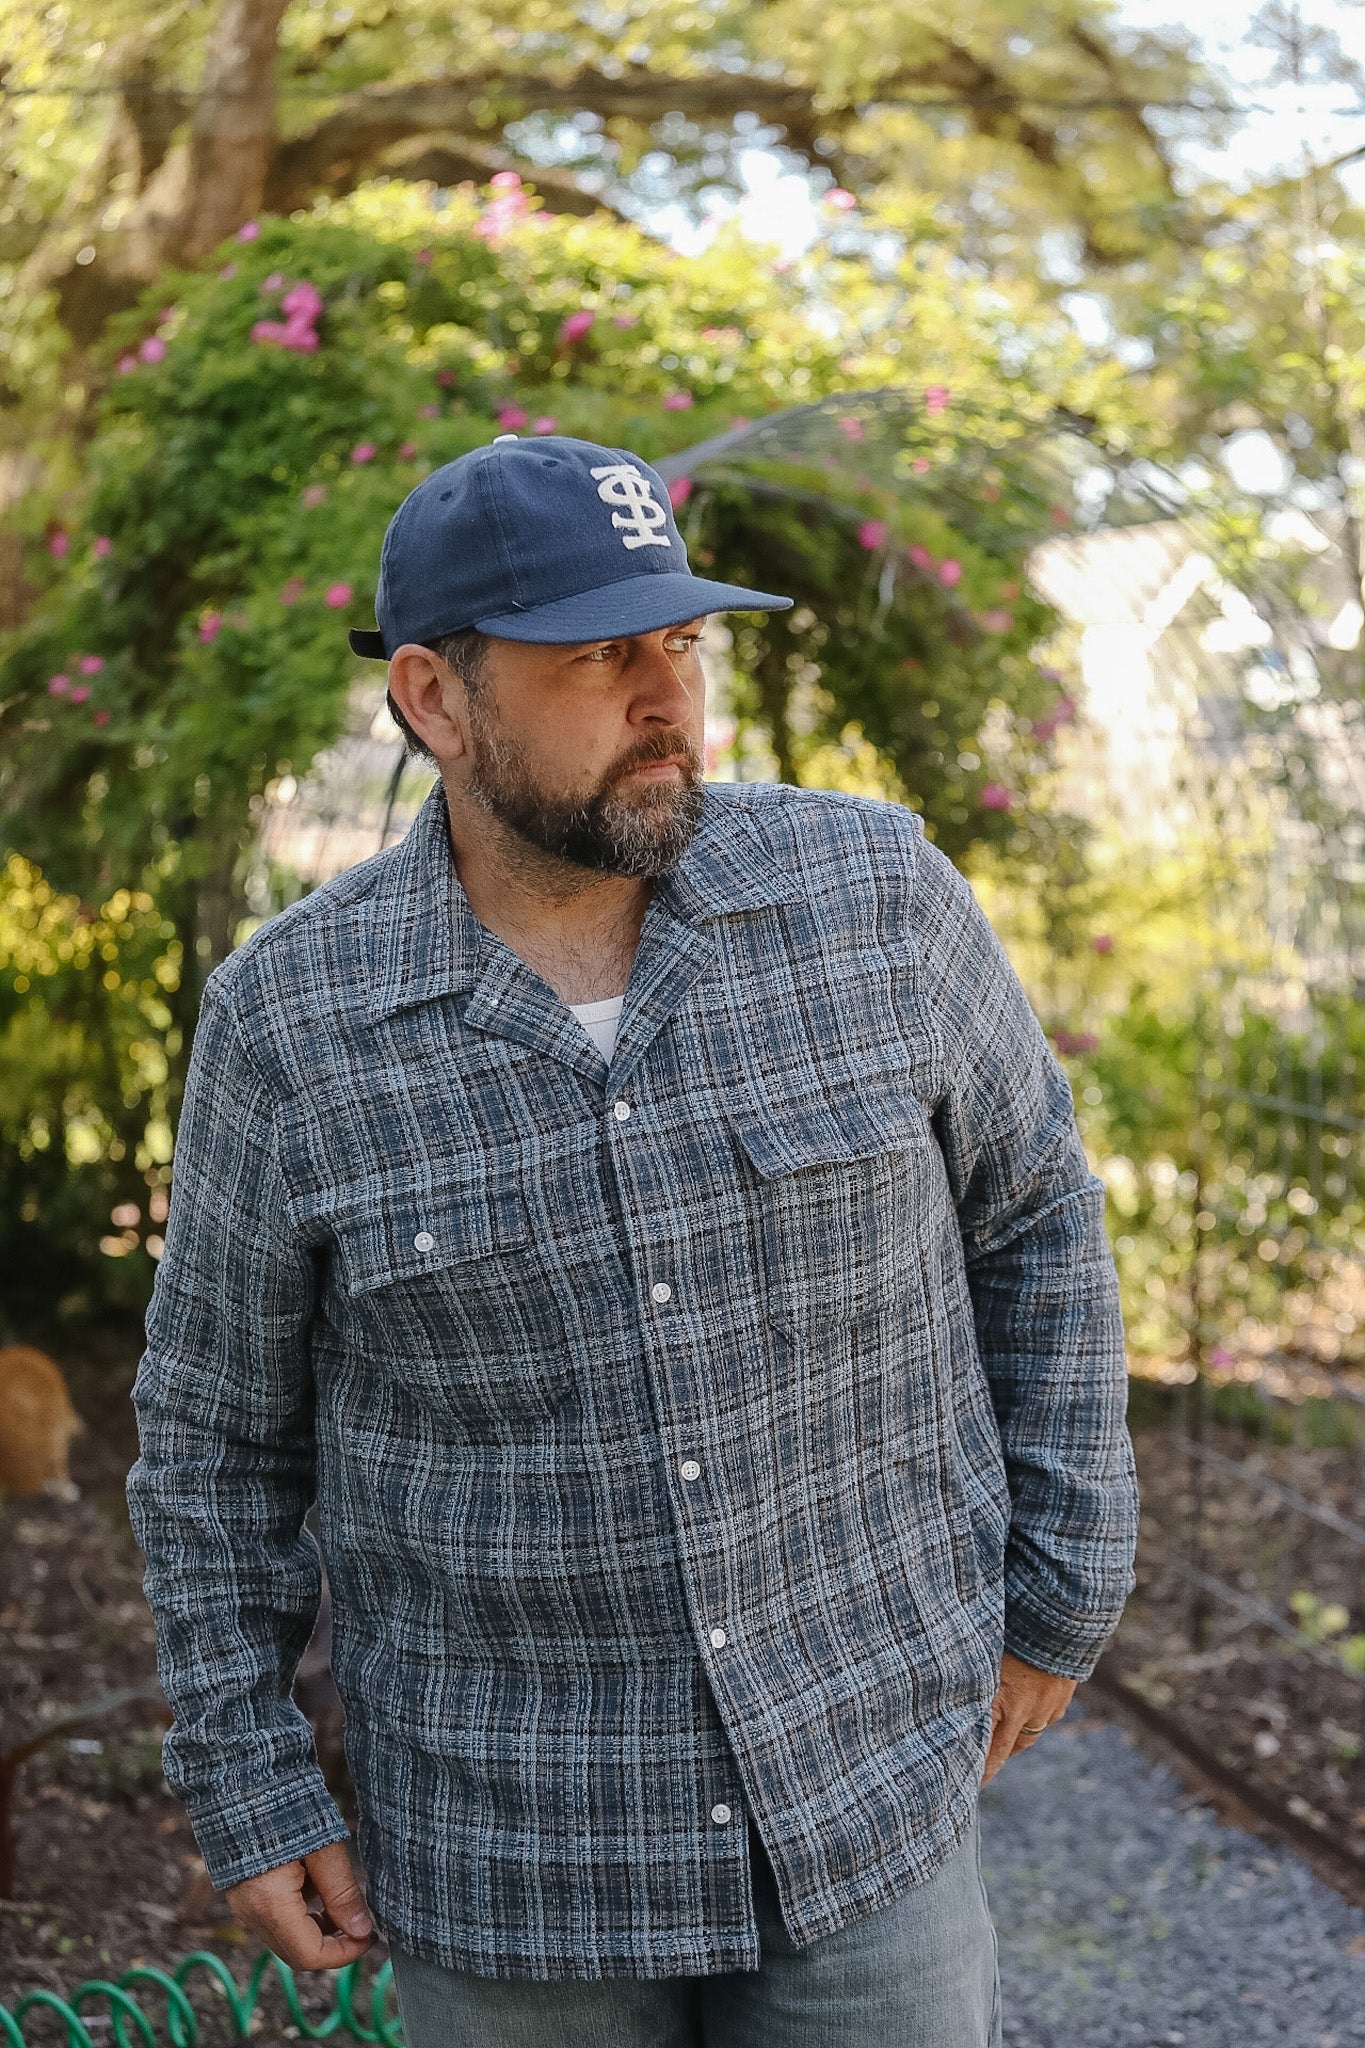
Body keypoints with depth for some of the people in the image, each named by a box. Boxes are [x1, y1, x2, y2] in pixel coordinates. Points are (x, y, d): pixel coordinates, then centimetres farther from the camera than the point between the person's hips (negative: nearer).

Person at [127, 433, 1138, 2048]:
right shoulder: (291, 1021, -12)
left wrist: (1058, 1589, 4)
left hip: (862, 1782, 1)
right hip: (504, 1841, 0)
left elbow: (1030, 1212, 3)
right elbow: (218, 1424, -1)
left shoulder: (874, 897, -11)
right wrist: (243, 1790, -1)